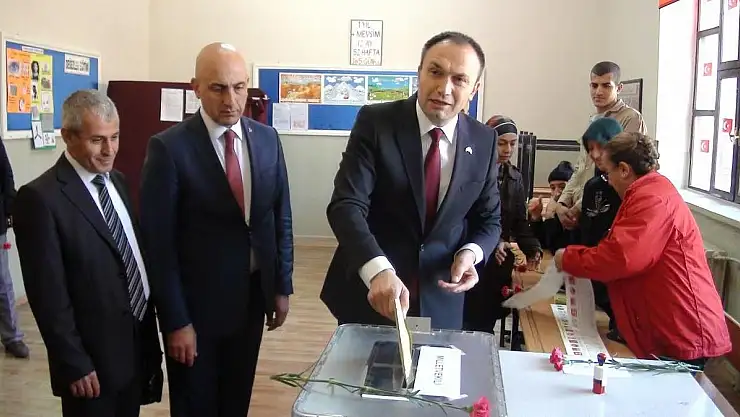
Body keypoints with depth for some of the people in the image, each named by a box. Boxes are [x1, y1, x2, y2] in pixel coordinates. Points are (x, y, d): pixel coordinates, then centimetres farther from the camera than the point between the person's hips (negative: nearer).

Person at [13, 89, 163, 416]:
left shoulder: (117, 181, 7)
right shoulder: (41, 197, -16)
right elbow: (48, 295, -16)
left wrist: (150, 335, 11)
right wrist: (75, 364, -15)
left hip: (138, 347, 7)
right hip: (94, 359, -7)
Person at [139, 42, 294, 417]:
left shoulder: (267, 139, 0)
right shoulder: (169, 147, -16)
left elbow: (281, 217, 7)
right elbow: (158, 242, -15)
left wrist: (282, 286, 6)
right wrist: (176, 321, -15)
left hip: (252, 296, 4)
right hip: (196, 303, -4)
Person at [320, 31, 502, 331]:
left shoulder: (483, 141, -2)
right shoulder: (375, 122, -13)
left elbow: (489, 219, 7)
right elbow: (346, 205, -22)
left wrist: (471, 252, -16)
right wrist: (378, 270, -38)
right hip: (368, 293, -2)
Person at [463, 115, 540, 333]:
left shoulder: (515, 178, 12)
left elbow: (520, 221, 10)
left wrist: (532, 249, -7)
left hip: (500, 260, 5)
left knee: (488, 320, 7)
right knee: (468, 321, -2)